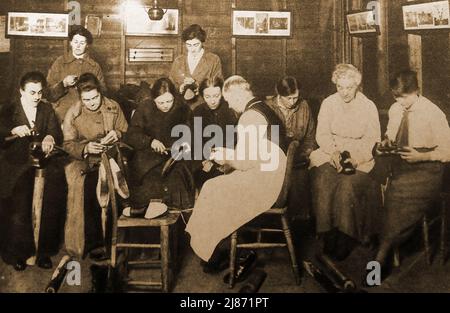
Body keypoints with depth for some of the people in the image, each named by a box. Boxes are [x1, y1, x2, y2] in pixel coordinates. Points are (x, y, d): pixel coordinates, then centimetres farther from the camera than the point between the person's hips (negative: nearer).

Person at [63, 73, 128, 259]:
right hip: (85, 161, -1)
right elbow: (68, 144, 3)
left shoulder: (113, 107, 7)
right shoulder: (73, 114, 4)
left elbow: (126, 133, 14)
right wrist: (85, 149, -17)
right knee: (89, 186, -25)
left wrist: (118, 134, -10)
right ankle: (94, 243, -11)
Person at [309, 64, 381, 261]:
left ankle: (345, 238, -16)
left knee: (348, 185, -30)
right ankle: (328, 237, -19)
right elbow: (322, 134, 2)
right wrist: (334, 152, -17)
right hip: (331, 153, 2)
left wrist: (354, 156, -18)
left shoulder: (368, 107, 4)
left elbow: (372, 139, -1)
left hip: (359, 157, -1)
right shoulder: (328, 103, 8)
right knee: (323, 181, -28)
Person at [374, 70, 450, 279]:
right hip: (399, 164, 6)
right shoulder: (395, 109, 8)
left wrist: (421, 156, -18)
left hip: (425, 169, -6)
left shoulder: (433, 114, -7)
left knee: (402, 193, -25)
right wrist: (386, 142, 4)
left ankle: (381, 257, -20)